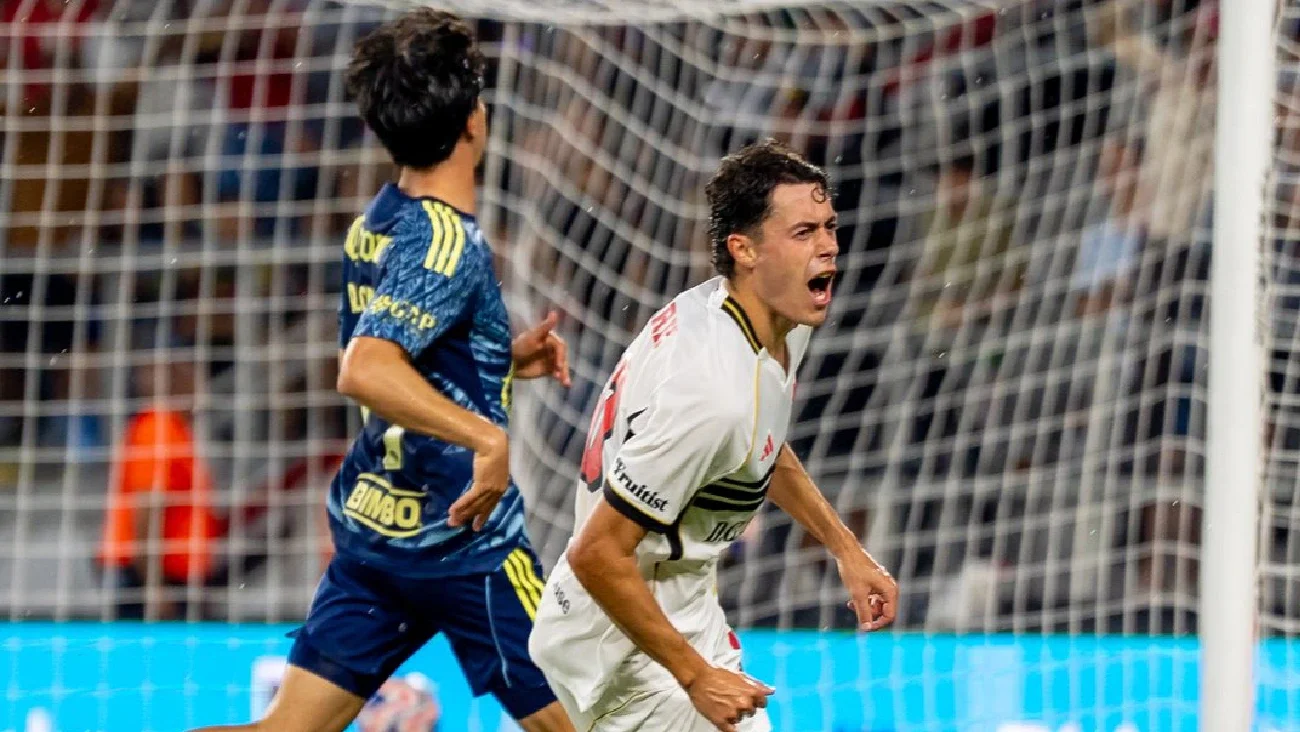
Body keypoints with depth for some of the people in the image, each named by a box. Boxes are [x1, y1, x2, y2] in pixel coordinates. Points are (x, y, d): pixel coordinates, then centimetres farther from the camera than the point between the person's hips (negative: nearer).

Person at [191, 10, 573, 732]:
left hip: (370, 524, 9)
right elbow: (365, 373, -32)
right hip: (460, 536, -9)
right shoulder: (447, 245, -19)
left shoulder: (377, 224, 9)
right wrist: (486, 435, -36)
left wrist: (502, 359, 17)